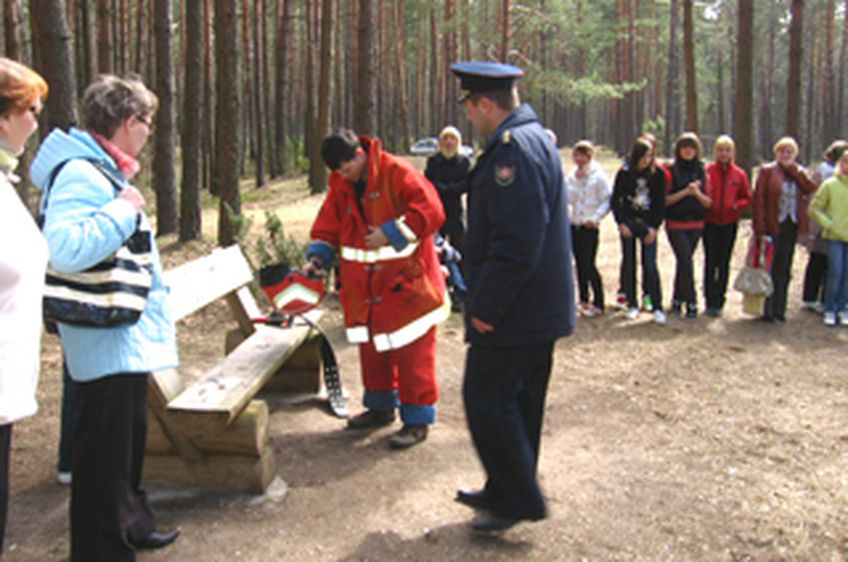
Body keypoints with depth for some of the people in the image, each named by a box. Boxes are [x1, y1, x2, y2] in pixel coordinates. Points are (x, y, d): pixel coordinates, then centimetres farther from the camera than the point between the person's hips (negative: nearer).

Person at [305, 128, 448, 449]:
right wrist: (318, 258, -5)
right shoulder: (340, 185, 6)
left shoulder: (397, 174, -15)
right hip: (365, 287, 7)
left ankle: (417, 420, 8)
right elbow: (329, 224, 11)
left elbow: (431, 211, -21)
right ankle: (381, 406, 35)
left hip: (406, 283, -7)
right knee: (371, 349, 17)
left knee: (412, 353, -2)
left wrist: (390, 234, -25)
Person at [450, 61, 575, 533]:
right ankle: (508, 491, 31)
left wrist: (485, 307, -20)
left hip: (513, 314, -11)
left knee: (488, 401, -1)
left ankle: (521, 499, 9)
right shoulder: (537, 137, 14)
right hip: (540, 308, 11)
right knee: (519, 401, 18)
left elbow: (516, 241, -27)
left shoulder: (513, 149, -20)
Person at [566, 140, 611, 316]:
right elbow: (567, 198, 11)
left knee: (588, 264, -9)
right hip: (574, 225, 6)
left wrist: (596, 217, -19)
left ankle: (598, 304, 1)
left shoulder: (598, 176, -7)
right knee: (580, 264, 11)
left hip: (589, 227, -6)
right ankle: (583, 300, 21)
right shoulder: (571, 177, 11)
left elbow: (607, 200, -9)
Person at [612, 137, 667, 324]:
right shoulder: (624, 173, -2)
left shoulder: (658, 174, -1)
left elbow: (661, 203, 2)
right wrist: (621, 223, -4)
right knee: (629, 264, 5)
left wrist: (654, 227, -5)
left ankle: (657, 307, 1)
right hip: (628, 221, 1)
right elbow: (615, 200, 4)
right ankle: (632, 305, 15)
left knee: (650, 265, -5)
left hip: (648, 224, -1)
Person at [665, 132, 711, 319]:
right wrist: (685, 192, -17)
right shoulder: (671, 171, -3)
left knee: (683, 262, 9)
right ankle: (691, 303, -4)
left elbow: (708, 202, 6)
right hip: (676, 224, -4)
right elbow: (665, 200, -7)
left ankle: (677, 300, 23)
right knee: (686, 261, -12)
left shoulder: (702, 172, 7)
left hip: (696, 225, 4)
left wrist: (697, 193, -13)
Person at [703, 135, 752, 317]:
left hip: (729, 223, 2)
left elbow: (747, 198, 10)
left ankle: (719, 301, 15)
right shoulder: (707, 171, -2)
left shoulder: (739, 174, 3)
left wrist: (737, 205, -9)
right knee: (710, 261, -2)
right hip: (710, 222, -2)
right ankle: (710, 301, 4)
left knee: (724, 262, 6)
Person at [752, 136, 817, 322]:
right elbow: (758, 198, -8)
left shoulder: (799, 173, 14)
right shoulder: (767, 171, 0)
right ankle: (767, 310, 6)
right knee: (769, 267, -2)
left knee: (784, 269, 9)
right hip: (772, 225, -4)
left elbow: (811, 189, -5)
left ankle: (779, 310, 17)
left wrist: (794, 170, -7)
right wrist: (760, 228, -15)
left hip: (792, 225, 4)